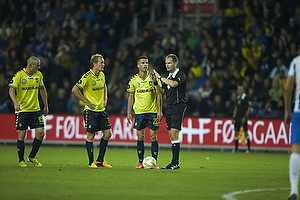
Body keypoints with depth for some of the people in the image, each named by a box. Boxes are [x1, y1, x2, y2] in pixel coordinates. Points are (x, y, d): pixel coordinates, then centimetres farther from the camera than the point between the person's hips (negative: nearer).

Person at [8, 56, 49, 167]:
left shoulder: (38, 75, 5)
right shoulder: (19, 75, -11)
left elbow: (42, 89, 19)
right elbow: (11, 90, -19)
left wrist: (46, 105, 19)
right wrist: (15, 102, -37)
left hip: (35, 109, 5)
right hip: (22, 110, -5)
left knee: (40, 133, -3)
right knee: (21, 135, -3)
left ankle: (32, 157, 15)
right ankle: (21, 160, 12)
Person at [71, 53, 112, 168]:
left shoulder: (102, 75, 8)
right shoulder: (87, 76, -15)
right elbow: (75, 90, -16)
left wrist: (105, 99, 14)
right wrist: (87, 102, -13)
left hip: (101, 110, 7)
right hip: (91, 111, -7)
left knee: (107, 133, 4)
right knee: (91, 135, -3)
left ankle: (100, 160, 14)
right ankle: (91, 162, 6)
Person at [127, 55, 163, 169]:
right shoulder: (133, 80, 4)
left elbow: (158, 94, 1)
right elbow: (131, 96, 10)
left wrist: (159, 110, -6)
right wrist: (128, 113, 6)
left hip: (153, 112, -1)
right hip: (139, 112, 1)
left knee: (153, 137, -2)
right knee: (140, 137, 2)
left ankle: (154, 162, 3)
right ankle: (140, 162, 8)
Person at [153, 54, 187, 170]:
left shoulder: (181, 75, -8)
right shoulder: (168, 77, 17)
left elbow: (173, 84, -27)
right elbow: (162, 92, 22)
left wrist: (160, 77, -16)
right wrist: (155, 83, 6)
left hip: (178, 107, -8)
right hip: (169, 108, 8)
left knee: (174, 134, -14)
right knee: (171, 135, 7)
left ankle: (175, 163, -14)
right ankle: (174, 163, 10)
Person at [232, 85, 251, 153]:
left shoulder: (246, 98, -7)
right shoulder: (237, 98, 12)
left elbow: (249, 108, -9)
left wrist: (245, 117, -16)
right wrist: (233, 118, 14)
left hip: (243, 118, -6)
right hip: (237, 118, 6)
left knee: (246, 132, -6)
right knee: (236, 132, 4)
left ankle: (248, 148, 0)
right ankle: (236, 148, 10)